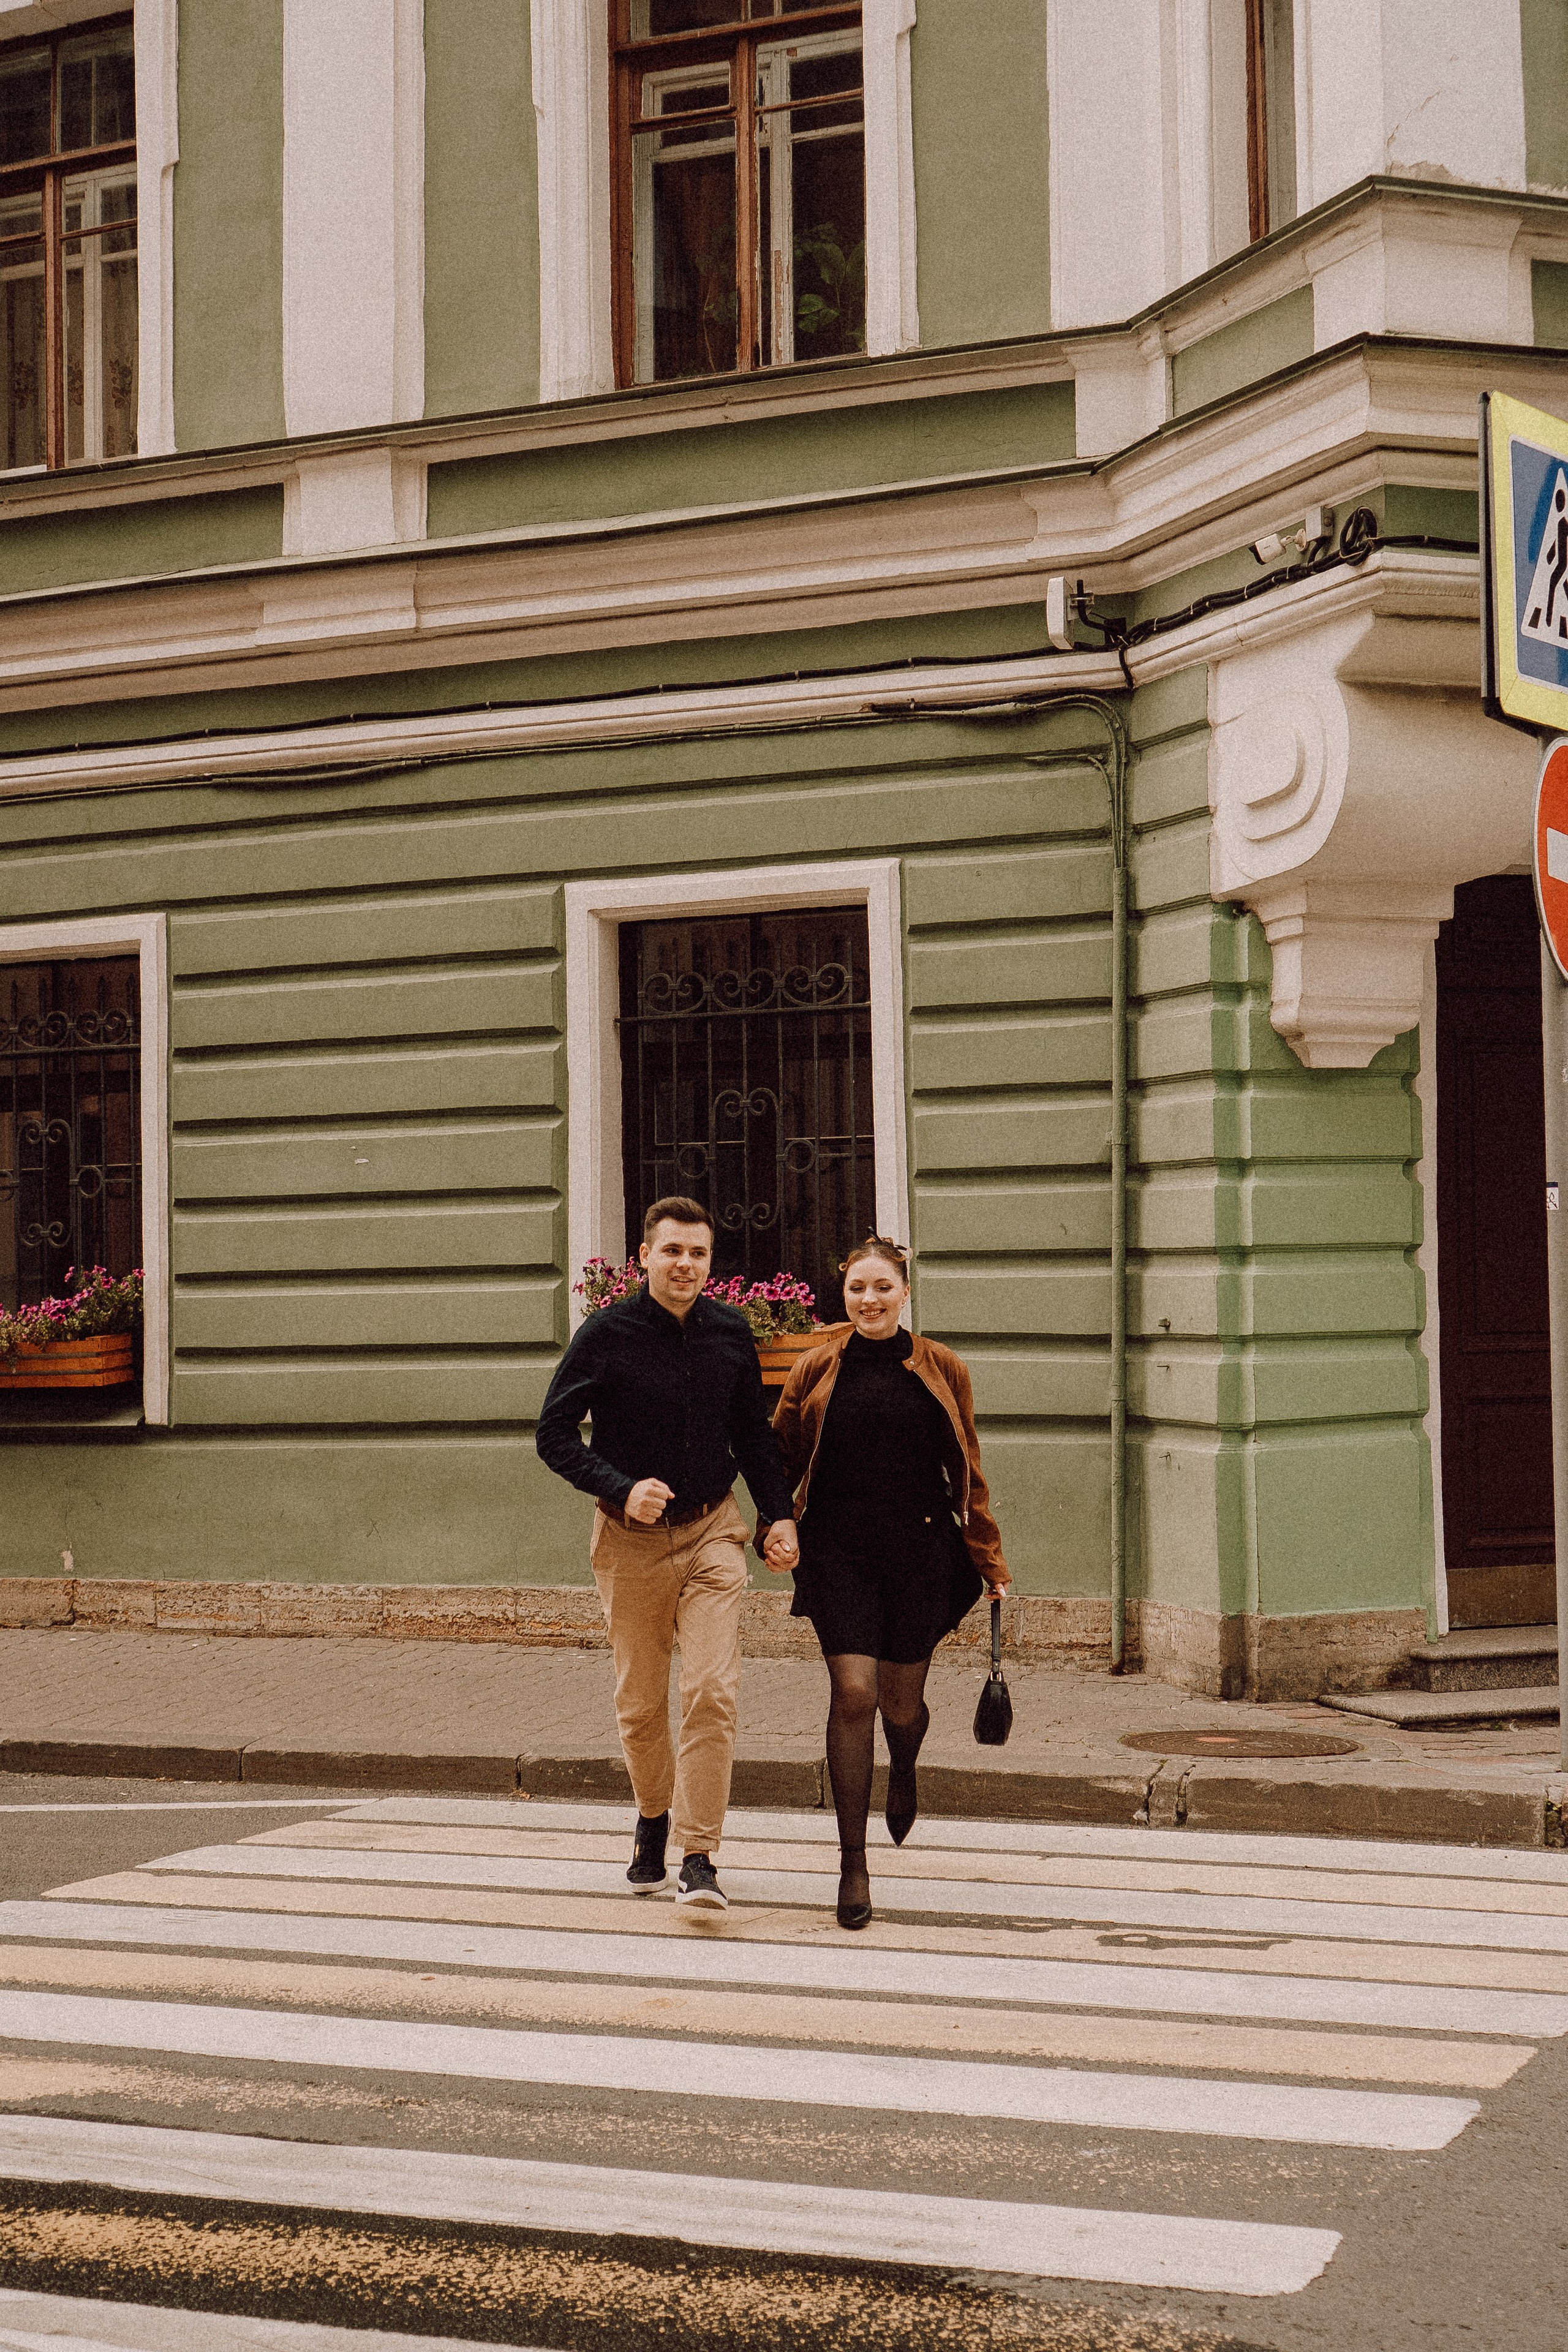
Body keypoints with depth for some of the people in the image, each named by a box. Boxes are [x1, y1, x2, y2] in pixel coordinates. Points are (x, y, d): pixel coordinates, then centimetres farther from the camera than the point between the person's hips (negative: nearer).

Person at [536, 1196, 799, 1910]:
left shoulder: (731, 1334, 2)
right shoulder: (606, 1334, -8)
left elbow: (753, 1433, 15)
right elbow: (554, 1434, -6)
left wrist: (779, 1513, 5)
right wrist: (622, 1490, -19)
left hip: (712, 1535, 1)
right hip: (632, 1540, -1)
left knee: (712, 1693, -12)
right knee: (640, 1703, 9)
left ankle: (698, 1857, -8)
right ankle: (654, 1818, 36)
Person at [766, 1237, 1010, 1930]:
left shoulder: (941, 1370, 5)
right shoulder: (816, 1370, 4)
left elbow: (967, 1472, 10)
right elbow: (781, 1457, 12)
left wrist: (988, 1560, 9)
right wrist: (773, 1531, -3)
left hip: (921, 1553, 1)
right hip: (838, 1553, -1)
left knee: (902, 1701, 10)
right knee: (853, 1693, -13)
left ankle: (903, 1771, 49)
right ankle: (853, 1864, -5)